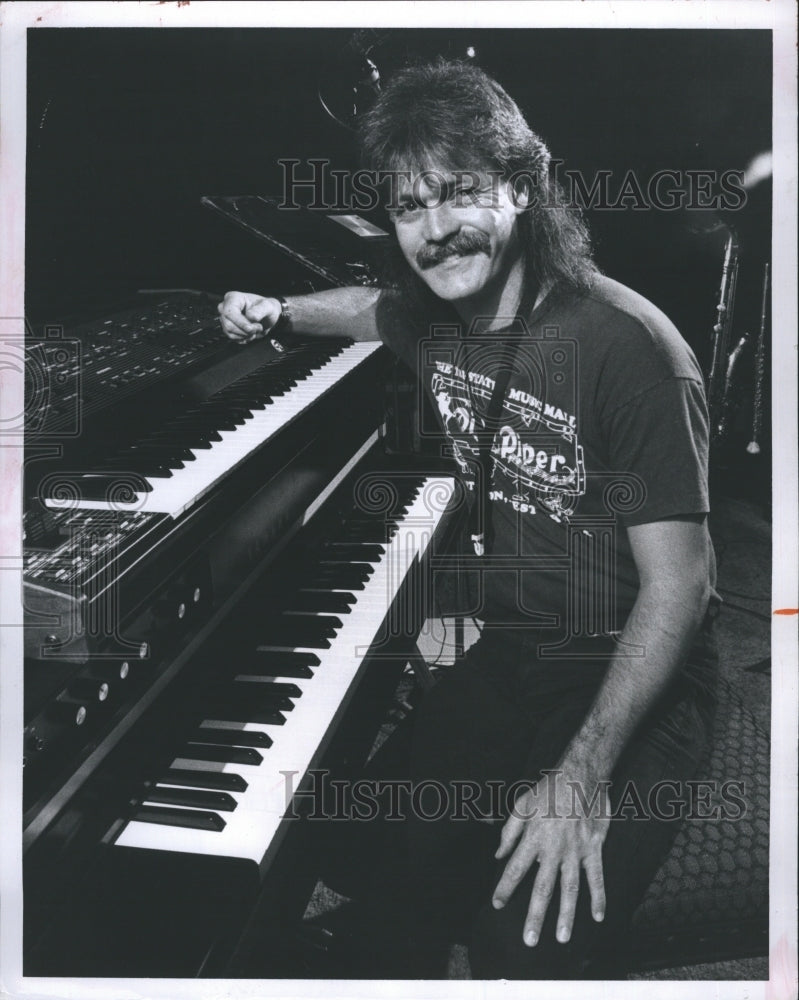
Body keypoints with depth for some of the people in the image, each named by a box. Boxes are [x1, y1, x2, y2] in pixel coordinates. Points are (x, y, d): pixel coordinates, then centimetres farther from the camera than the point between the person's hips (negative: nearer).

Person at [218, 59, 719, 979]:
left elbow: (678, 583, -21)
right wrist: (278, 312, 13)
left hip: (625, 676, -6)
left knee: (532, 944, -24)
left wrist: (584, 773, -27)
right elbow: (376, 305, 29)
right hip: (497, 653, 6)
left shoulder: (629, 346, -21)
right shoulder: (431, 318, 1)